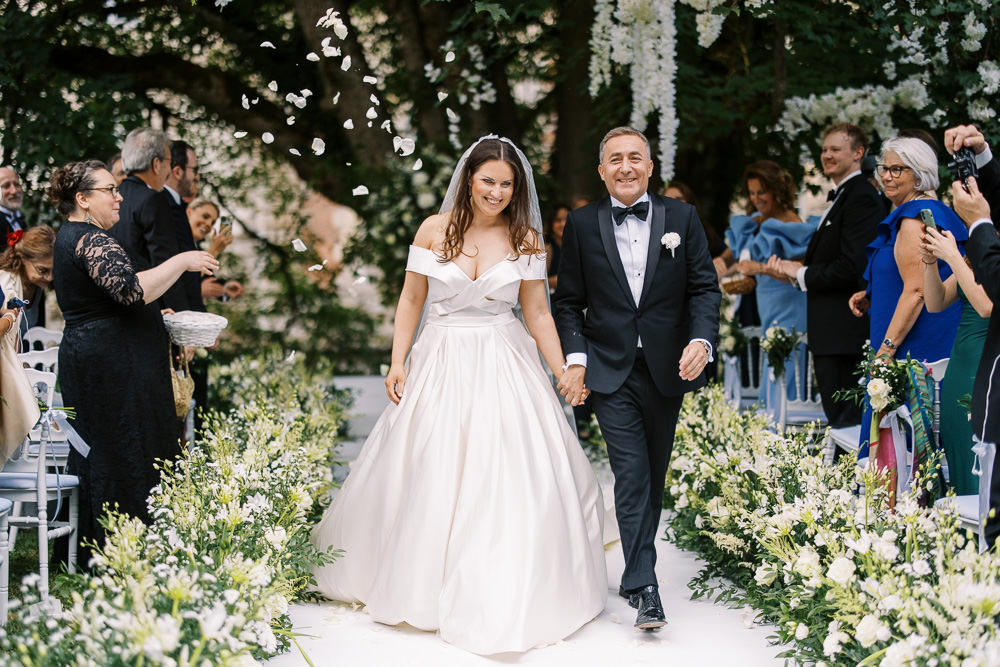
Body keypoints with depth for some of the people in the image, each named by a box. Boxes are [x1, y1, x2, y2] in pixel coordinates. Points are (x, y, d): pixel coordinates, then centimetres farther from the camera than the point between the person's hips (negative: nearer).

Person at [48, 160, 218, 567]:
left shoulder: (71, 238, 19)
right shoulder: (91, 240, -15)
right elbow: (132, 289, -29)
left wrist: (150, 315, 20)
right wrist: (181, 261, -20)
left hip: (88, 361, 11)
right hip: (112, 366, -11)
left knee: (98, 455, 12)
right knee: (126, 457, -7)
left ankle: (94, 556, 17)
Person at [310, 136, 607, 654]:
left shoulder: (525, 240, 2)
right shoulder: (434, 230, 0)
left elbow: (538, 314, 5)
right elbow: (411, 301, 5)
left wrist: (563, 373, 1)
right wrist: (398, 361, -2)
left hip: (505, 368, 0)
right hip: (441, 364, 0)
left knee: (511, 483, -4)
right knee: (427, 477, 4)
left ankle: (503, 597, 8)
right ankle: (426, 583, 23)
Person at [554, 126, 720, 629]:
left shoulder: (681, 218, 3)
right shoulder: (582, 224, 2)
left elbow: (704, 287, 1)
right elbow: (568, 301, 5)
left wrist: (701, 340, -15)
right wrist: (575, 359, -6)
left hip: (668, 368, 2)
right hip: (610, 371, -2)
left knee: (654, 474, 14)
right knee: (631, 475, -10)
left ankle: (637, 567, 30)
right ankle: (643, 587, -9)